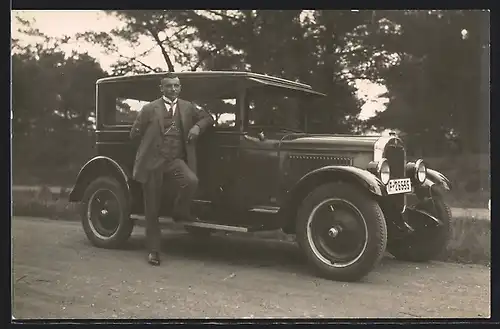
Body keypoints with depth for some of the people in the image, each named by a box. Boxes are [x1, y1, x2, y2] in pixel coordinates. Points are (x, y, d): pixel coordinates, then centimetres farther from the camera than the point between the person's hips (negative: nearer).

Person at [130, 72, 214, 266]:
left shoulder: (188, 108, 10)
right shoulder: (149, 109, 2)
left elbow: (208, 118, 19)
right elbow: (134, 134, 6)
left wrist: (197, 126, 1)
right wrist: (151, 142, 6)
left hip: (176, 159, 2)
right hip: (152, 161, -1)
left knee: (192, 181, -31)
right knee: (152, 209, 3)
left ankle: (180, 211, 0)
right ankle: (153, 250, 17)